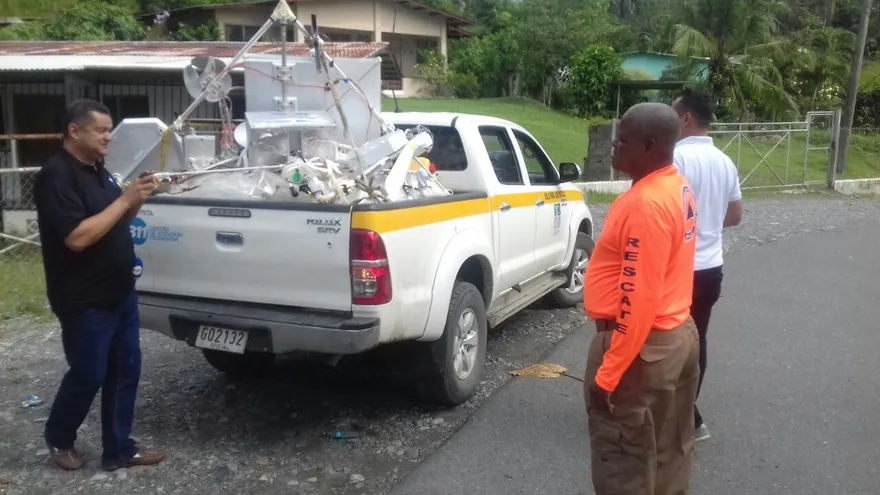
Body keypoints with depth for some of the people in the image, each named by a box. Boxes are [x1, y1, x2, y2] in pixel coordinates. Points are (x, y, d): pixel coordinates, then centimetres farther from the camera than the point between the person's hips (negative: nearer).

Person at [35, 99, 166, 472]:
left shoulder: (97, 170, 11)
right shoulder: (56, 175, -16)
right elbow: (77, 237, -26)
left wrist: (137, 199, 0)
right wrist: (125, 199, -23)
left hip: (121, 293, 8)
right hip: (85, 302, -8)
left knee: (125, 371, 11)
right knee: (88, 376, 6)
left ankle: (119, 450, 23)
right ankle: (58, 438, 32)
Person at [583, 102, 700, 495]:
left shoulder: (645, 203, -25)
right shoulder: (677, 187, 7)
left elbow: (639, 300, -27)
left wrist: (608, 372, -22)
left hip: (642, 345, -10)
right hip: (676, 333, 10)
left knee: (624, 460, 4)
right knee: (668, 450, 22)